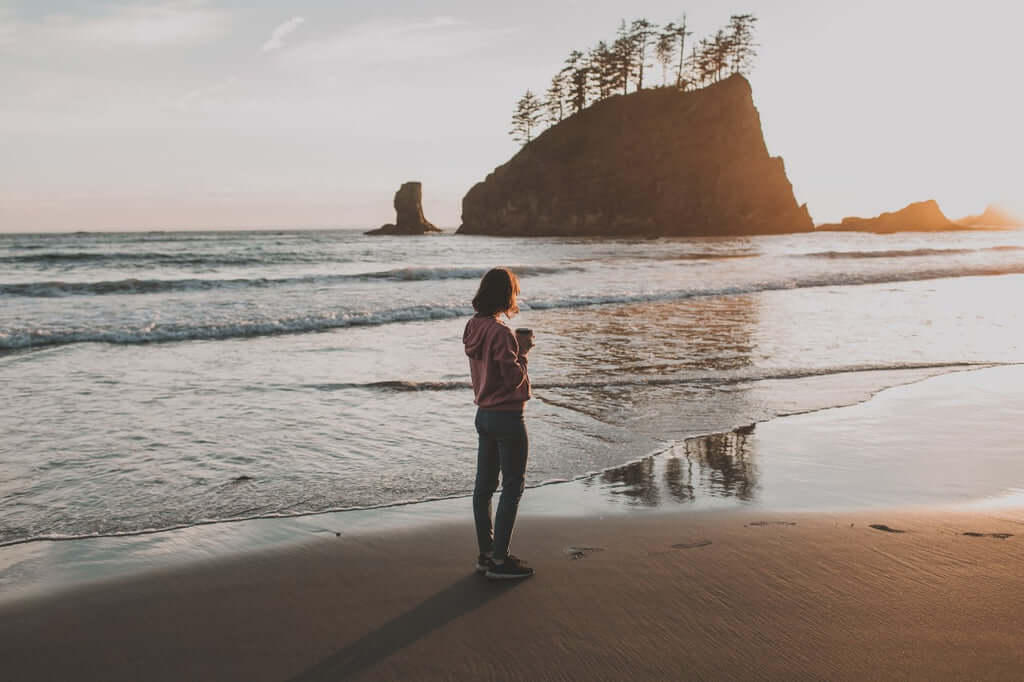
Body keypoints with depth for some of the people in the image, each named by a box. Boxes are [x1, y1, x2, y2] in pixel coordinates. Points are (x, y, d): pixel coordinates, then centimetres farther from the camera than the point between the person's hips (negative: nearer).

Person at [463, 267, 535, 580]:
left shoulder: (473, 328, 5)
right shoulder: (501, 333, -21)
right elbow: (514, 378, -19)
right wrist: (522, 350, -5)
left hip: (484, 414, 9)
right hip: (507, 417, -9)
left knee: (484, 484, 13)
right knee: (513, 486, 1)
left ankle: (486, 553, 23)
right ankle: (500, 559, 4)